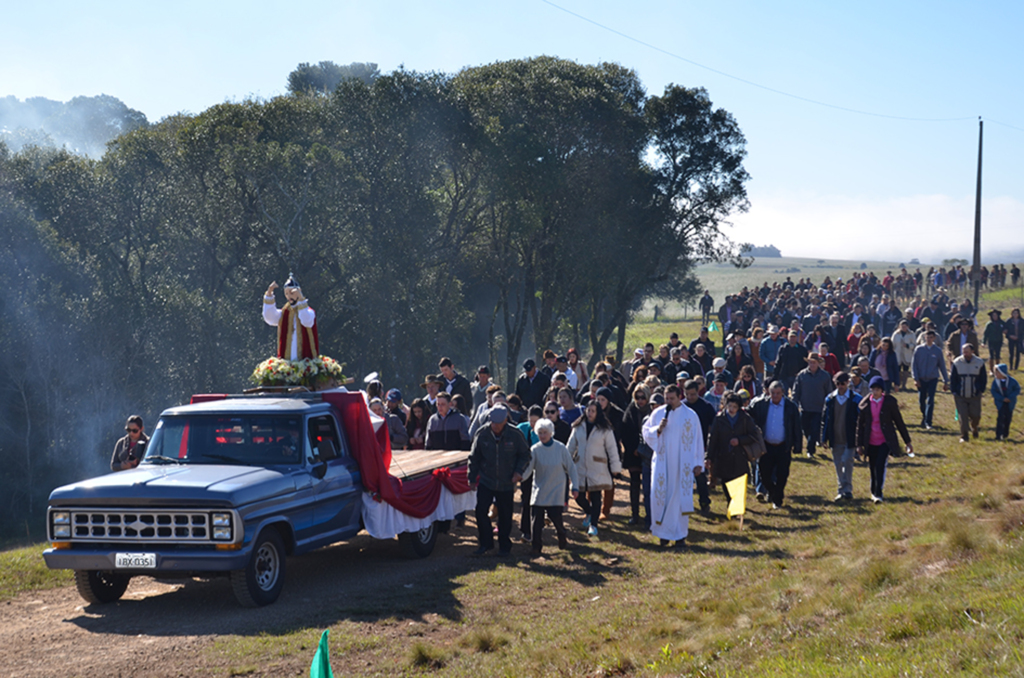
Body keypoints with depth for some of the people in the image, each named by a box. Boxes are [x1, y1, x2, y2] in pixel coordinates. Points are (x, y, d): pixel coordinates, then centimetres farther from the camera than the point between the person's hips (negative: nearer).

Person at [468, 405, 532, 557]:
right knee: (481, 511, -8)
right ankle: (485, 543, 8)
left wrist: (519, 471, -11)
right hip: (486, 481, 1)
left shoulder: (515, 435, -9)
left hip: (507, 483, -1)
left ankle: (505, 546, 22)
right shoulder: (482, 434, -5)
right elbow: (474, 458, 5)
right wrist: (472, 478, 5)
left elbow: (525, 455, 3)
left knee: (505, 516, 7)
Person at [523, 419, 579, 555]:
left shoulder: (561, 448, -5)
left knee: (555, 517, -7)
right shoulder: (535, 450, -5)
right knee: (537, 519, -4)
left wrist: (575, 486, 0)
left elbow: (571, 468, 3)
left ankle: (562, 538, 21)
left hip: (556, 491, -1)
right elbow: (528, 469, -12)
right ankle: (536, 546, 7)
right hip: (539, 490, 1)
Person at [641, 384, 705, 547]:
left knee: (681, 497, 0)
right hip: (662, 462, 1)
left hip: (682, 464, -1)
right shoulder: (657, 413, 3)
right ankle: (663, 532, 9)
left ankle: (680, 535, 8)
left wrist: (698, 463, -2)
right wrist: (658, 429, -13)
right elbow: (646, 433, 7)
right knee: (660, 496, -3)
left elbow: (697, 440, 2)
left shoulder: (690, 415, 0)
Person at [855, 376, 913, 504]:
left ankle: (878, 494, -17)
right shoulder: (864, 404, 1)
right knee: (873, 467, 9)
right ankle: (874, 492, 29)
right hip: (871, 442, 2)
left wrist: (908, 442, 5)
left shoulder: (890, 402, -4)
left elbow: (899, 421, 3)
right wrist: (859, 444, 7)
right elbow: (860, 424, 8)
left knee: (880, 465, -19)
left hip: (885, 441, -2)